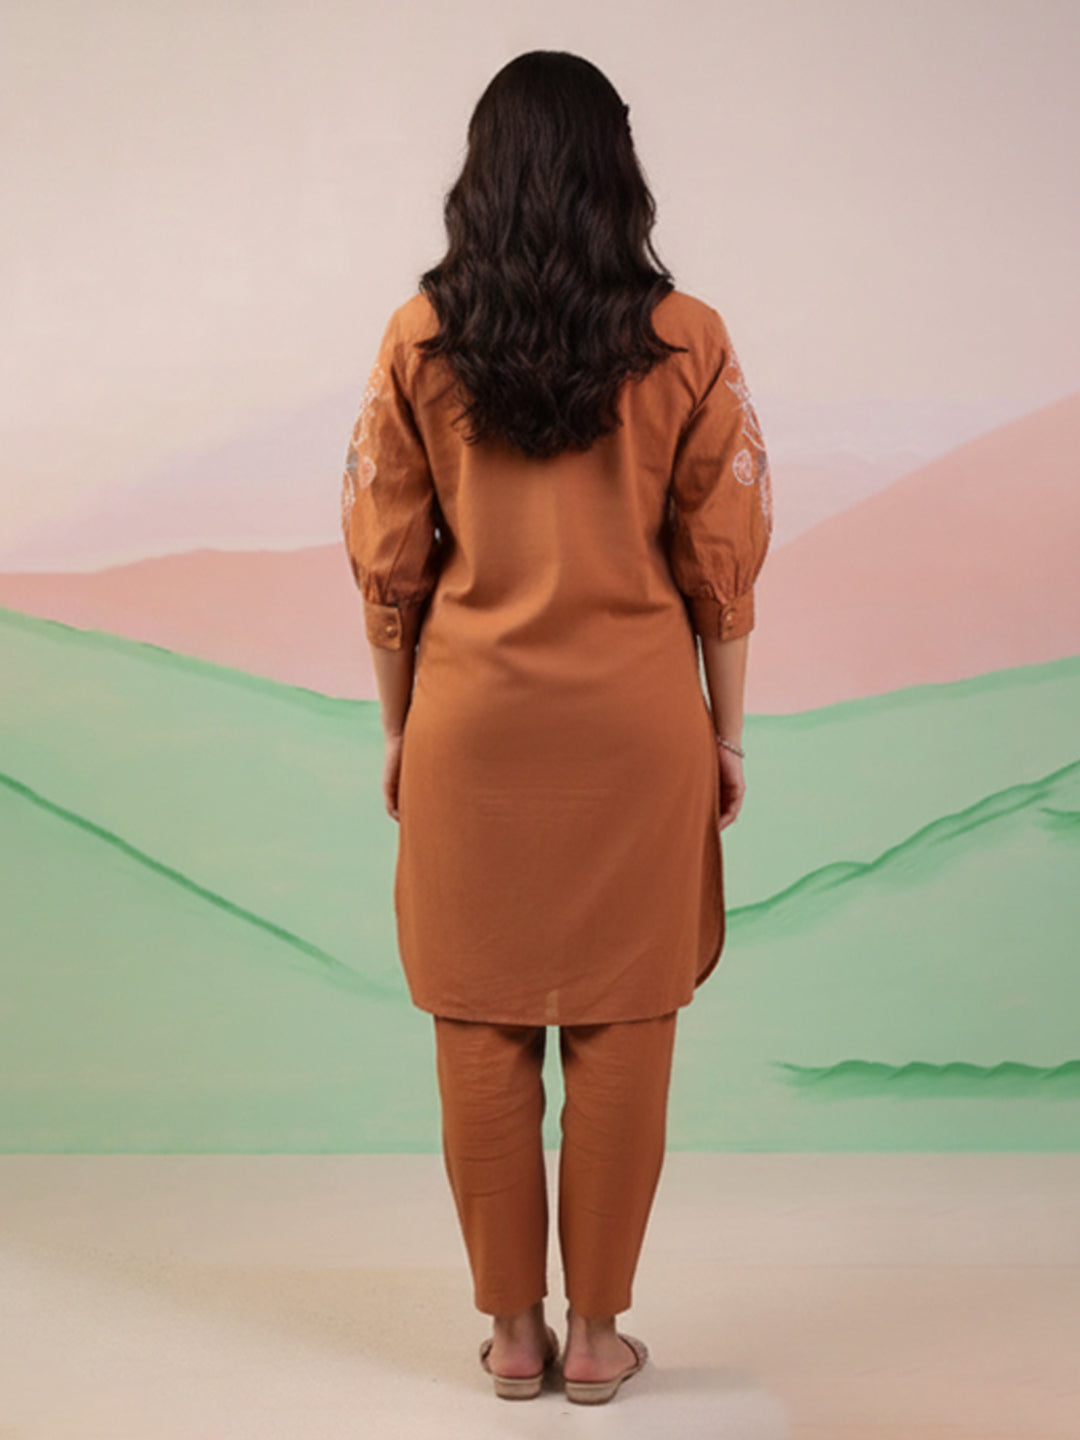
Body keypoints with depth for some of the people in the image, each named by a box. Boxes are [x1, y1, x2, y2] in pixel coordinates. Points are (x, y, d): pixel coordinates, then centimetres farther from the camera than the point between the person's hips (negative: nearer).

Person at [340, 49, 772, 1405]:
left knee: (482, 1031, 10)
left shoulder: (418, 339, -2)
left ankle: (511, 1329, 21)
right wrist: (725, 731, 7)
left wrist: (398, 728, 11)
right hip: (636, 720, -1)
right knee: (620, 1034, 9)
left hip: (471, 719, 1)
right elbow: (723, 559, -2)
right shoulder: (685, 340, -4)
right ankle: (595, 1331, 18)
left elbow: (388, 561, 1)